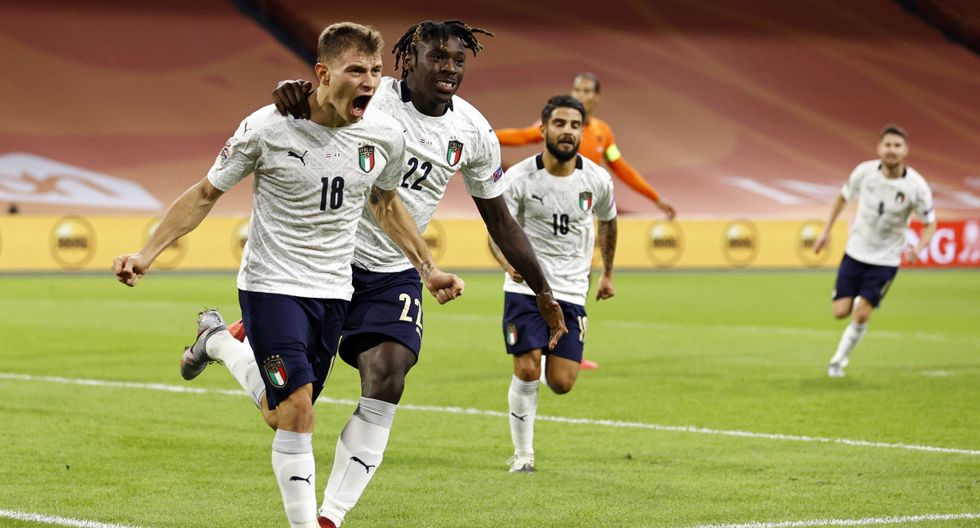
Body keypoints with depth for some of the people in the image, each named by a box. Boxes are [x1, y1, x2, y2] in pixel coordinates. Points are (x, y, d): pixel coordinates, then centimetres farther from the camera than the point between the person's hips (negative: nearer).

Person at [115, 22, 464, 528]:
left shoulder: (385, 135, -3)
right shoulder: (268, 128, -14)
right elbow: (206, 193, -4)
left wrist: (428, 269, 18)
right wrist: (147, 253, -11)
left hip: (333, 292, 5)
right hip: (271, 286, -5)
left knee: (282, 415, 10)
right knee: (297, 409, -16)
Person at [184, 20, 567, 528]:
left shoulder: (473, 132, -1)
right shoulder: (370, 98, -15)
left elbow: (499, 219, 10)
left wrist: (542, 291, 14)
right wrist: (290, 92, -53)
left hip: (395, 275, 4)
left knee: (386, 382, -17)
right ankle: (216, 339, 36)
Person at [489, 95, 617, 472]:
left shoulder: (597, 180, -2)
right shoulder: (519, 178, -10)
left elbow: (607, 222, 18)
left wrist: (607, 274, 24)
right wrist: (509, 262, -30)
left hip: (572, 292, 2)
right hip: (525, 287, -2)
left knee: (561, 384, -3)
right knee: (526, 371, -12)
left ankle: (551, 359, 35)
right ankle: (522, 454, 6)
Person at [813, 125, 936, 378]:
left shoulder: (917, 186, -17)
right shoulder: (864, 172, -12)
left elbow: (930, 224, -5)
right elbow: (843, 197, 8)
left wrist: (918, 248, -24)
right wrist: (826, 230, 5)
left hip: (886, 259, -2)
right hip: (855, 252, 2)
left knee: (861, 316, -9)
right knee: (841, 312, -3)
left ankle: (839, 360, 15)